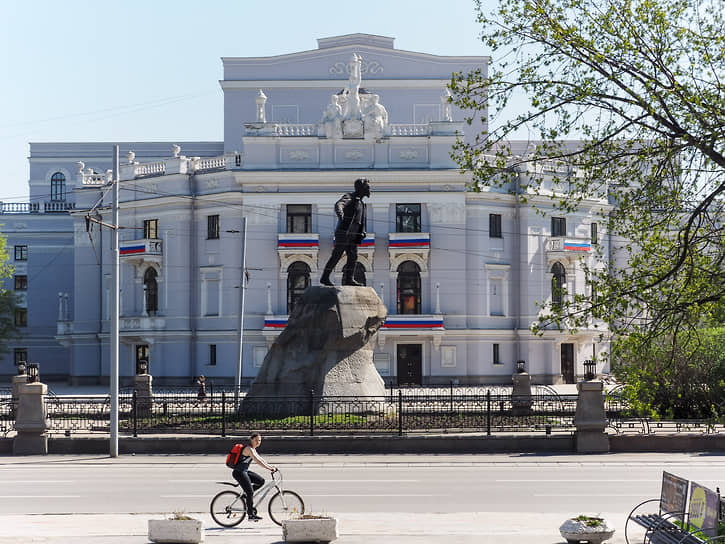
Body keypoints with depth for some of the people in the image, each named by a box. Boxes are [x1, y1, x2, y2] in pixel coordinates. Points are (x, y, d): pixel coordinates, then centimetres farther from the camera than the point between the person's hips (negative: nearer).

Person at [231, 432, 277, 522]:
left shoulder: (253, 449, 14)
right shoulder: (248, 449, -17)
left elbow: (260, 459, 19)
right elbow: (257, 461, -26)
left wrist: (271, 466, 9)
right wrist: (269, 468, -28)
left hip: (244, 471, 10)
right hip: (239, 472, -10)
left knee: (261, 481, 4)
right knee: (250, 492, -13)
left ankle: (247, 493, 11)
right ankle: (251, 515, -9)